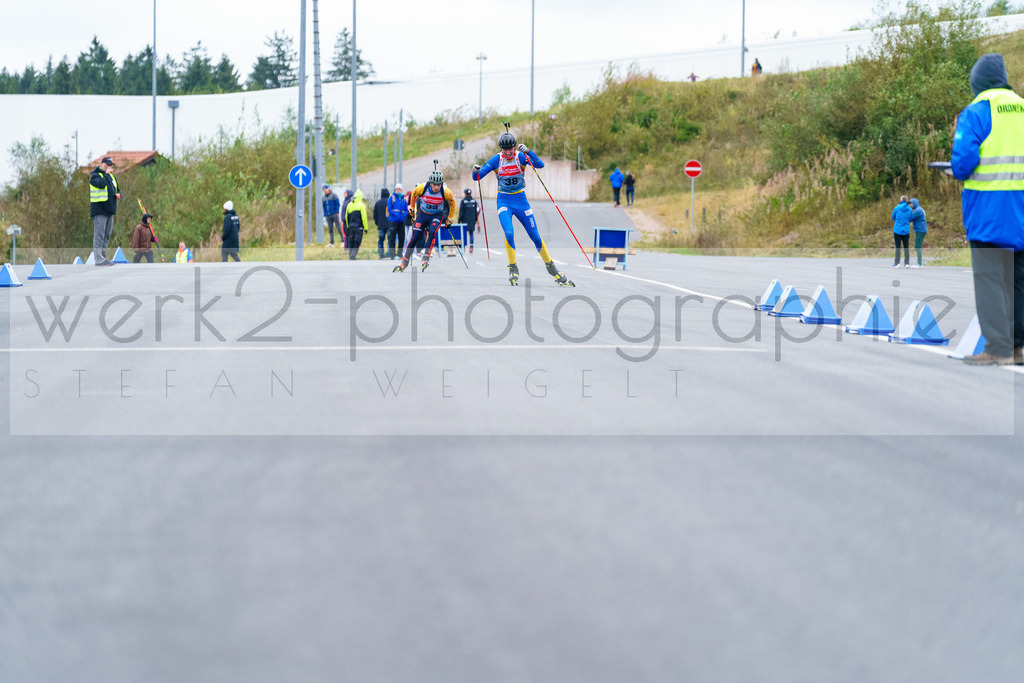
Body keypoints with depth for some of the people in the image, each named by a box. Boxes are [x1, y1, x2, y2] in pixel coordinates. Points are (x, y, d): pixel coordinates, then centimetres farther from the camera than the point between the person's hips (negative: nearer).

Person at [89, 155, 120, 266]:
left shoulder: (112, 176, 20)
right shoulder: (95, 176, -4)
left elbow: (116, 189, 30)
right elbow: (101, 184, -24)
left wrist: (118, 194, 7)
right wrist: (106, 174, -10)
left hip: (109, 210, 9)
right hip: (99, 210, -8)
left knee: (106, 235, 11)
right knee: (99, 234, -11)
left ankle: (103, 257, 18)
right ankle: (99, 259, -13)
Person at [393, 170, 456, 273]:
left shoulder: (446, 192, -24)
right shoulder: (422, 188, -23)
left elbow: (452, 203, -3)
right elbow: (413, 195, 0)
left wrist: (449, 220, 2)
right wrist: (412, 210, 10)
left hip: (437, 215, -1)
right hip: (422, 214, 1)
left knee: (432, 232, -28)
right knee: (415, 237, -7)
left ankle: (426, 258, -23)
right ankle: (404, 262, 4)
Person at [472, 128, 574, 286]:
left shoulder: (521, 157, -9)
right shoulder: (496, 160, -7)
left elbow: (540, 165, -25)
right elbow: (477, 177, -8)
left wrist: (527, 151, -38)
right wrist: (476, 171, -31)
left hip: (521, 200, 1)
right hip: (504, 201, -1)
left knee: (535, 236, 4)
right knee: (509, 233, -22)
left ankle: (551, 267, 20)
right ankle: (513, 269, -5)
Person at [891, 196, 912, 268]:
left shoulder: (896, 208, -6)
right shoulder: (909, 209, 2)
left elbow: (893, 218, 8)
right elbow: (910, 219, 12)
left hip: (897, 230, -3)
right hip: (906, 231, 3)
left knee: (898, 247, -2)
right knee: (906, 247, 7)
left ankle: (897, 263, -5)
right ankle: (907, 263, 5)